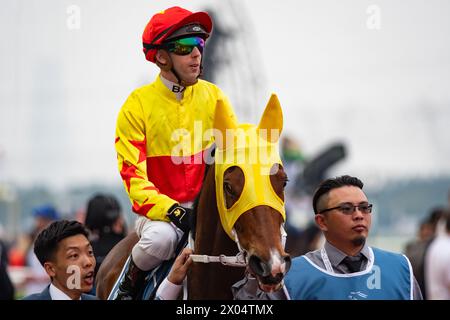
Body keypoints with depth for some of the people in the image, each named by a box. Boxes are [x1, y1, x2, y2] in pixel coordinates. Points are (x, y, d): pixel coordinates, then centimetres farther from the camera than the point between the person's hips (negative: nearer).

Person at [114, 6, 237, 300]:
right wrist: (172, 211, -25)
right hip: (160, 207, -4)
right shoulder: (139, 105, -7)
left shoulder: (213, 96, 4)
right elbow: (134, 177, -11)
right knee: (161, 238, -36)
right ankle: (131, 280, -3)